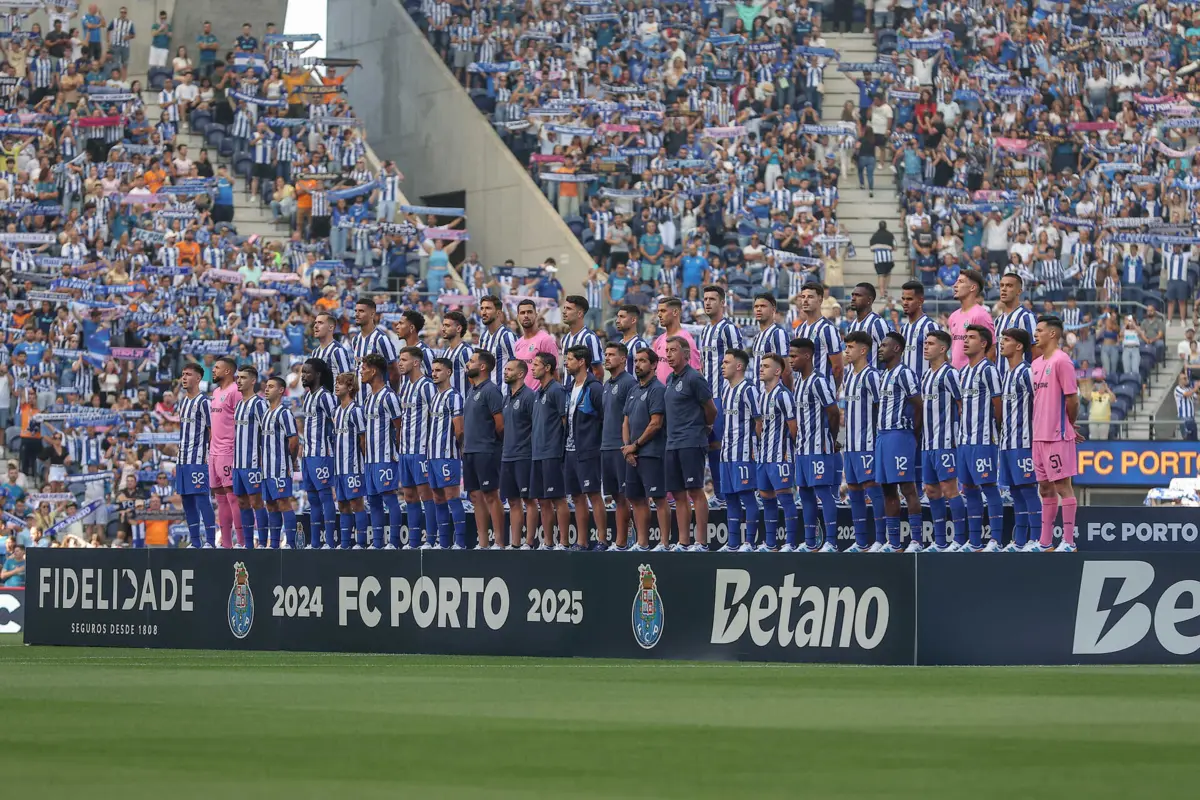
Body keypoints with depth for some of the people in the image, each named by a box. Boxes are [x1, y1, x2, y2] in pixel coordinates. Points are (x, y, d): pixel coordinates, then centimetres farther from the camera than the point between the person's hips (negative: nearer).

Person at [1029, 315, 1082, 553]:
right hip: (1039, 435, 9)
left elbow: (1072, 399, -12)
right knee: (1045, 487, 11)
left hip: (1057, 436, -9)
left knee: (1062, 485, -5)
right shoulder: (1037, 364, 15)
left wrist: (1070, 426, 1)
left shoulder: (1061, 361, -12)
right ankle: (1045, 541, 15)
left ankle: (1068, 541, -3)